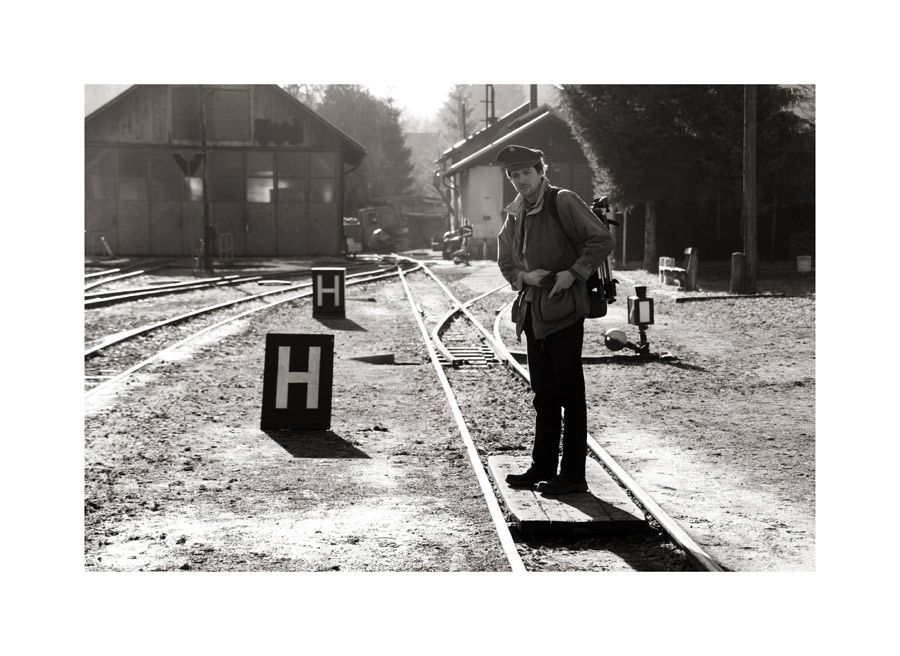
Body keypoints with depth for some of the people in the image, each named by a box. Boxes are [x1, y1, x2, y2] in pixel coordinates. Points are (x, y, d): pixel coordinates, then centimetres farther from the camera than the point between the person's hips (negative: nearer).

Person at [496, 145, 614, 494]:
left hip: (564, 310, -7)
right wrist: (523, 276, 1)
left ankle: (573, 474, 0)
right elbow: (505, 261, 22)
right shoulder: (515, 213, 12)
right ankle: (543, 467, 22)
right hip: (533, 313, 7)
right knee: (543, 394, 14)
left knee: (569, 393, -4)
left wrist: (573, 273, -16)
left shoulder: (564, 202, -8)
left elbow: (603, 239, -10)